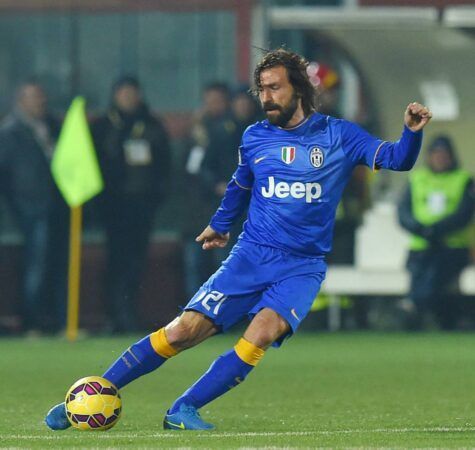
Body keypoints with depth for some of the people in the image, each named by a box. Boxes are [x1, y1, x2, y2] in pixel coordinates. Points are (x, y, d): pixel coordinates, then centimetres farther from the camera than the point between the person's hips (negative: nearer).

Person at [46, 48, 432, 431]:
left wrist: (412, 132, -27)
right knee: (186, 330, -11)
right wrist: (220, 224, 37)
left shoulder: (339, 136, -2)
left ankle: (183, 411, -21)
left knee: (264, 331, -29)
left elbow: (397, 159, -8)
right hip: (251, 254, 2)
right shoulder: (255, 138, 7)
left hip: (302, 266, -2)